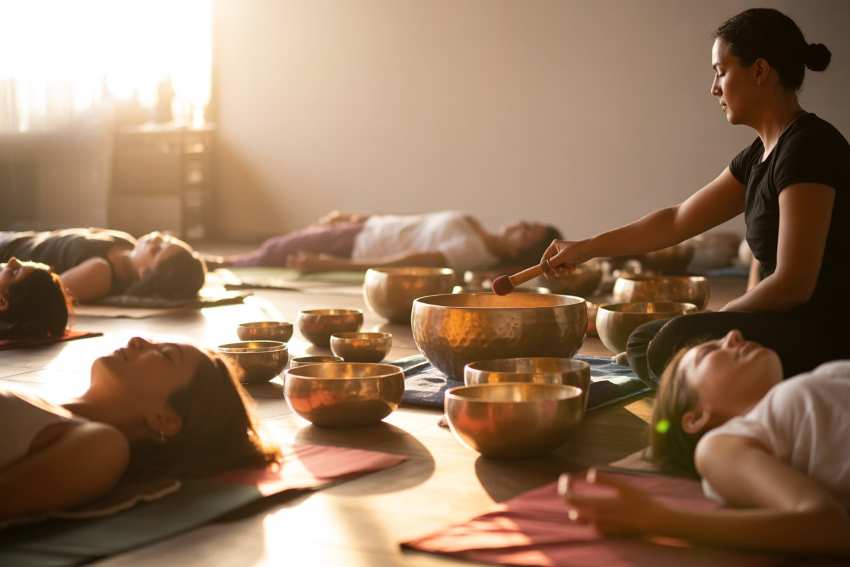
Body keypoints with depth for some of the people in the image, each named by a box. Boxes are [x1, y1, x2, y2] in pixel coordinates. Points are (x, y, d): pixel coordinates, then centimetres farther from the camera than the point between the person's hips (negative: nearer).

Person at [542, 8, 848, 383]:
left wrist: (716, 321, -7)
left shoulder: (808, 146, -17)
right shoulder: (760, 155, 12)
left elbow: (793, 282, -22)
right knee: (644, 345, 10)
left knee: (679, 342, -27)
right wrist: (587, 248, 20)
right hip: (793, 329, 10)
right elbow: (678, 221, 21)